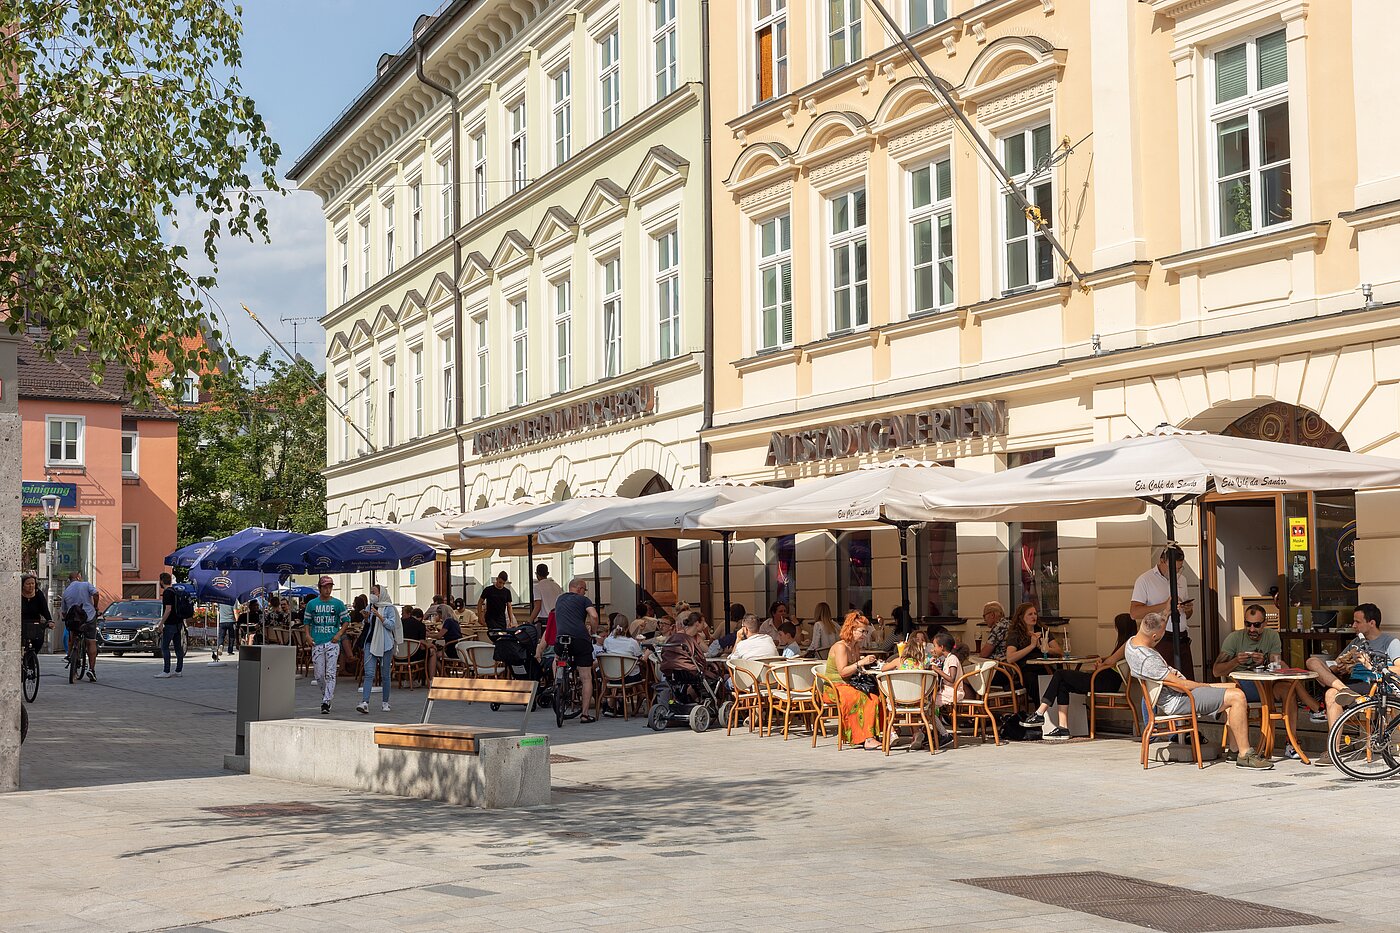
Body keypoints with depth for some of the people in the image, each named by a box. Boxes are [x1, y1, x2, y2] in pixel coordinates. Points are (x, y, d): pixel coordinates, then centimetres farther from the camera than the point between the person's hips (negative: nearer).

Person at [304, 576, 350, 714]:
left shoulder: (338, 604, 2)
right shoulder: (312, 604, 7)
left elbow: (346, 620, 8)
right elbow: (307, 622, 14)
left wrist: (339, 634, -7)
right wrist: (308, 635, -2)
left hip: (332, 642, -2)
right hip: (317, 643, 2)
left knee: (330, 674, -9)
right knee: (319, 675, 5)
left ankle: (326, 701, -10)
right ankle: (327, 694, 28)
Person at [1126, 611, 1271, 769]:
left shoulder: (1131, 642, 2)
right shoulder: (1147, 660, -28)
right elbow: (1179, 685, -23)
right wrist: (1205, 686, -8)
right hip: (1177, 701, -12)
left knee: (1233, 688, 14)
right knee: (1237, 697, -19)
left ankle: (1236, 749, 11)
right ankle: (1244, 755, -13)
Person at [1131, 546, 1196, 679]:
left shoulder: (1181, 579, 18)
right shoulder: (1145, 580, -2)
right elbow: (1134, 613, -13)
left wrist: (1188, 609, 3)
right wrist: (1165, 606, -18)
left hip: (1183, 639, 6)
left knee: (1188, 682, -2)